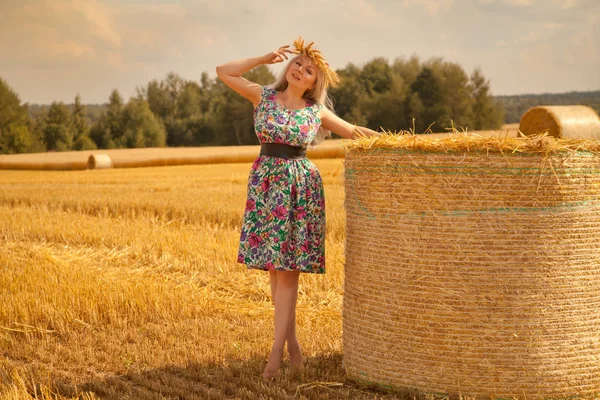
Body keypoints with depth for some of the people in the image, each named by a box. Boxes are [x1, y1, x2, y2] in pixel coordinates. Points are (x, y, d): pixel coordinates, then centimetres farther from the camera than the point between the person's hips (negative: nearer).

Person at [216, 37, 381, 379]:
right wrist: (265, 58, -1)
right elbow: (224, 72, 2)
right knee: (274, 265, 4)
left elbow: (354, 131, 13)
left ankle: (277, 349, -5)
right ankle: (291, 339, 14)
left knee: (287, 266, -6)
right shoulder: (264, 97, 4)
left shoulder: (317, 112, 1)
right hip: (266, 182, 2)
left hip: (301, 185, -2)